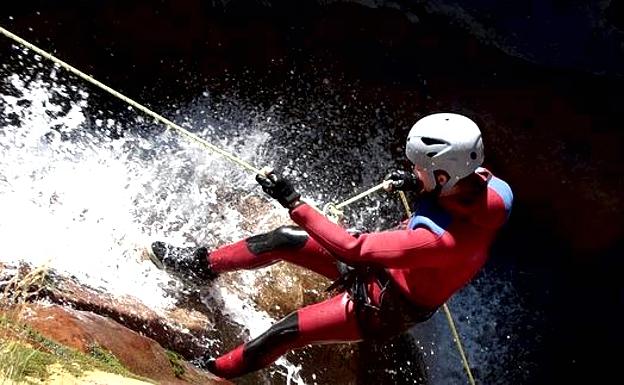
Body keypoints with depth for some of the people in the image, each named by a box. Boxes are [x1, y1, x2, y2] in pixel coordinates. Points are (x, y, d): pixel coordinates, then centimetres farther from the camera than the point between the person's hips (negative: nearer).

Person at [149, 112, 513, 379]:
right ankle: (203, 265, 25)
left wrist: (294, 202, -34)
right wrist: (417, 183, -12)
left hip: (385, 305, -7)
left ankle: (214, 371, 23)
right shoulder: (484, 182, -20)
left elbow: (352, 249, -38)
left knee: (284, 333, -5)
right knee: (284, 240, 3)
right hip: (387, 262, 8)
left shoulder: (441, 239, -42)